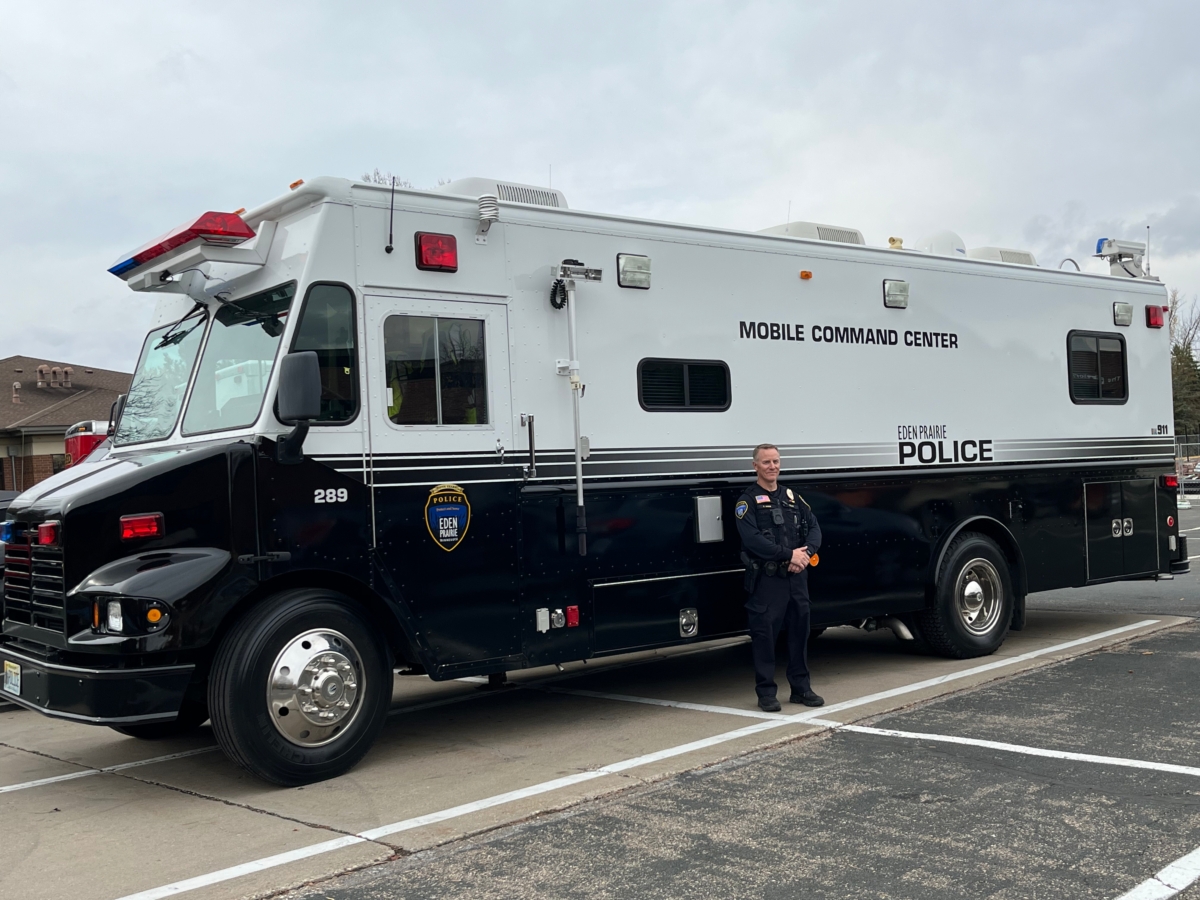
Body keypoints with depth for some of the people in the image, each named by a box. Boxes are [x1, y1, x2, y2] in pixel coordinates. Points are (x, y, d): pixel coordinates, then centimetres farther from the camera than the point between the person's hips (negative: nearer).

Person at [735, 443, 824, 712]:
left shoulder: (792, 497, 15)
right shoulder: (748, 501, -4)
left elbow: (814, 527, 9)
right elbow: (751, 539, -17)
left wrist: (807, 553, -11)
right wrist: (788, 555, -18)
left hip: (797, 577, 6)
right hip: (766, 579, -6)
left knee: (799, 630, 11)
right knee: (764, 634, -2)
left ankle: (801, 688, 22)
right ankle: (766, 692, 7)